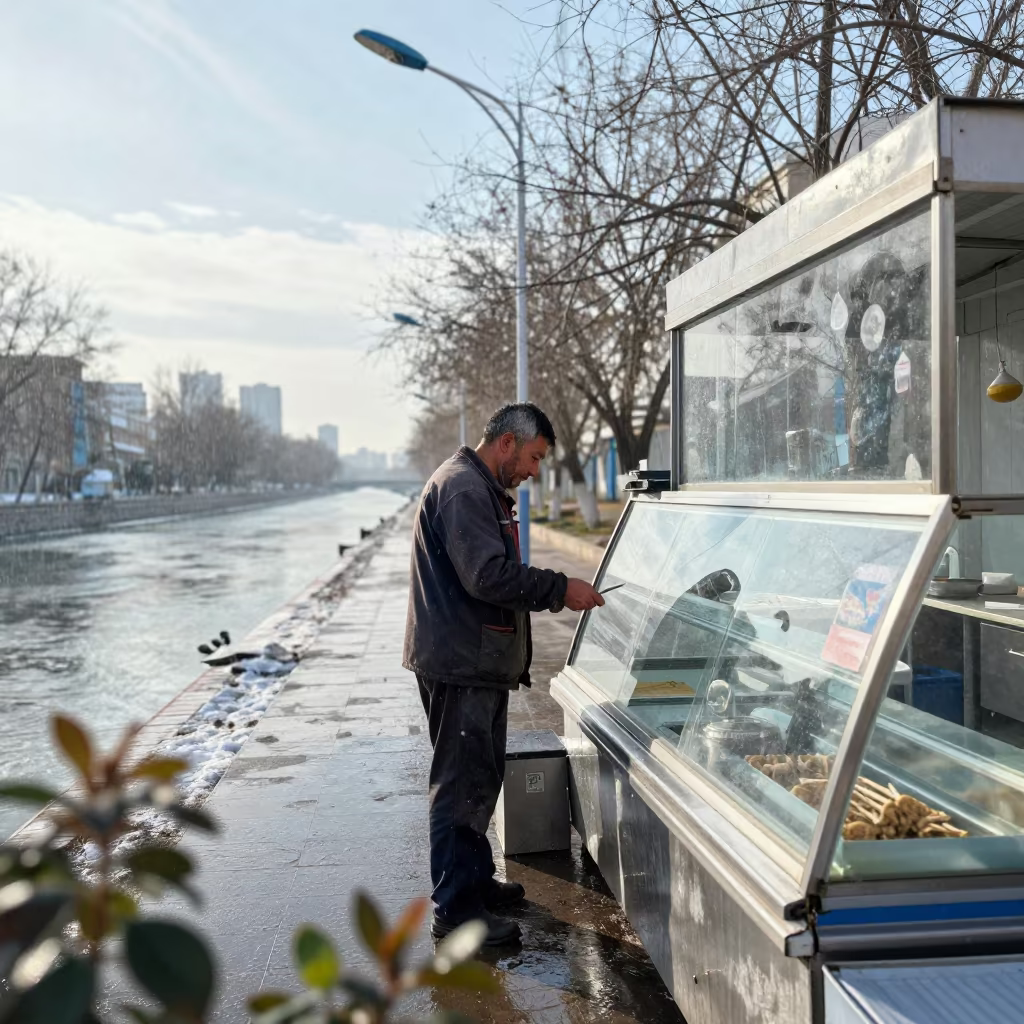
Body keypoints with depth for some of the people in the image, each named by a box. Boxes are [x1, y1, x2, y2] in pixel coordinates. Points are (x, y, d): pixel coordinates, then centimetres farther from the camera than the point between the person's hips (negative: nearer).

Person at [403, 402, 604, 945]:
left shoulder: (482, 489, 20)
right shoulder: (462, 487, -16)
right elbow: (489, 575, -26)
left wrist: (554, 590, 15)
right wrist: (560, 589, -19)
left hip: (480, 661, 11)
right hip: (460, 663, -11)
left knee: (480, 776, 20)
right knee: (462, 782, -4)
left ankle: (475, 880, 33)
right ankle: (455, 908, 5)